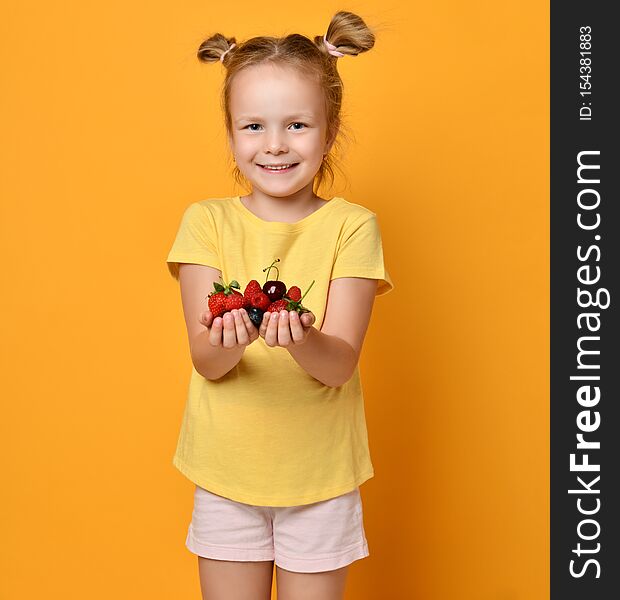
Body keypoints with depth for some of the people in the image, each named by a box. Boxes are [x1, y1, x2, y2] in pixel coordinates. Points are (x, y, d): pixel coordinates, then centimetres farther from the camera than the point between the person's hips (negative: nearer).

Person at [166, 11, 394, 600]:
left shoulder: (350, 226, -8)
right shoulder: (207, 221, -5)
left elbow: (340, 364, -15)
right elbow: (204, 360, -11)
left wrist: (303, 341, -36)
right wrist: (228, 340, -33)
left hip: (320, 473, -1)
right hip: (225, 469, 1)